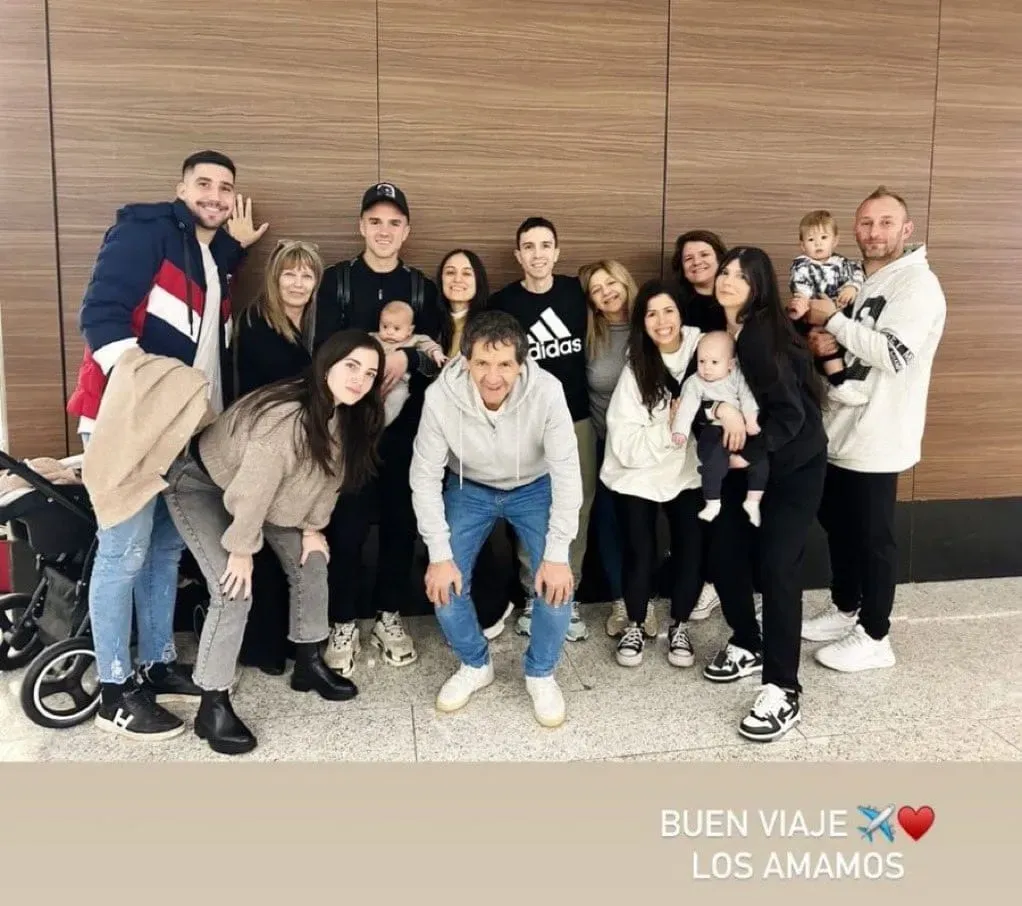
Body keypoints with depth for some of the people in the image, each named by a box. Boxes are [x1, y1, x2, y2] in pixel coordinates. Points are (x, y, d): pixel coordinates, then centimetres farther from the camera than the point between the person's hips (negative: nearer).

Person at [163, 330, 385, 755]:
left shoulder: (345, 416, -12)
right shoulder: (286, 416, -38)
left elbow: (329, 472, 1)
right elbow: (253, 484, -33)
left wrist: (312, 526, 3)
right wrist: (242, 548, -23)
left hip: (265, 494, 9)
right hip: (200, 484, -8)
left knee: (310, 561, 8)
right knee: (234, 591, -19)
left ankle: (308, 664, 26)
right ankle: (213, 706, -6)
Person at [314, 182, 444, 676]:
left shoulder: (422, 287, 10)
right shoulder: (336, 280, 6)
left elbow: (438, 357, 2)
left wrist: (406, 359, -17)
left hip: (406, 423, 2)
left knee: (401, 520, 6)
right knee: (347, 523, -3)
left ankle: (389, 615, 22)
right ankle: (343, 623, 12)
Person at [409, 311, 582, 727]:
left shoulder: (546, 391, -34)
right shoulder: (441, 396, -30)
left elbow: (567, 473, -26)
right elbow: (425, 476, -19)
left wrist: (557, 554, -26)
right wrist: (439, 555, -20)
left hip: (535, 488, -1)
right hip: (470, 489, 1)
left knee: (556, 583, -15)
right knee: (444, 583, -9)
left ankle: (541, 674, 12)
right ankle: (475, 665, 20)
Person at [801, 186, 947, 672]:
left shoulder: (917, 283, -15)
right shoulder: (860, 279, 13)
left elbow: (893, 355, -28)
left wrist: (833, 320, -19)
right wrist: (822, 343, -3)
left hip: (877, 438, -9)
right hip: (839, 429, 9)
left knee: (872, 536, 2)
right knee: (836, 524, 19)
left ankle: (874, 637, 16)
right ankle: (844, 611, 36)